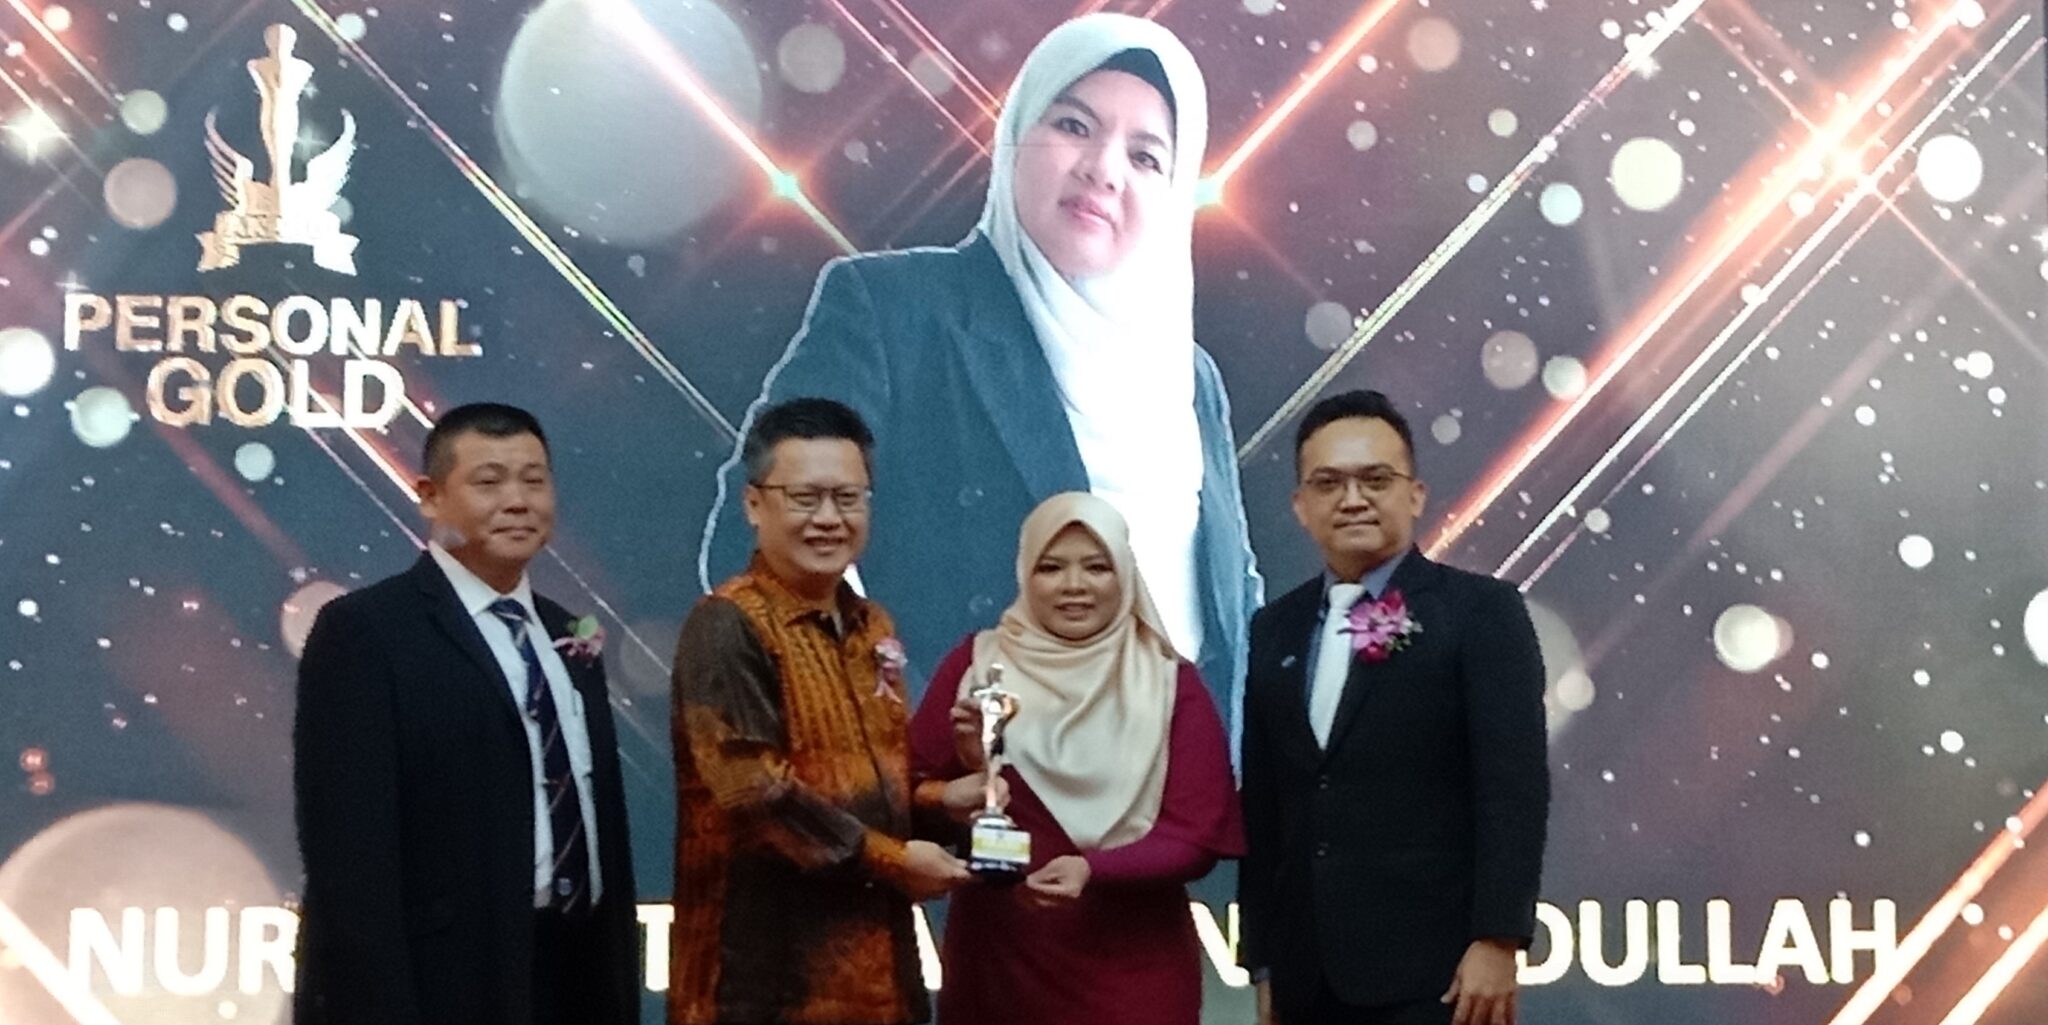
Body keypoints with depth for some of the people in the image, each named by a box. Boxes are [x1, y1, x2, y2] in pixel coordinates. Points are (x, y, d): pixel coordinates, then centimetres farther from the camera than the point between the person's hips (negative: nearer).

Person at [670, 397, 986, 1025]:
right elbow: (753, 788, -20)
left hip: (872, 953, 8)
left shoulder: (872, 629, 14)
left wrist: (938, 803, 2)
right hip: (768, 966, -8)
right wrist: (891, 859, -15)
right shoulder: (727, 627, -12)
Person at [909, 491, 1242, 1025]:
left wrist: (1093, 870, -21)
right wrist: (965, 761, -20)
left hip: (1132, 967, -1)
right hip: (998, 957, 1)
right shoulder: (976, 664, -1)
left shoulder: (1170, 682, -3)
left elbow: (1196, 835, -7)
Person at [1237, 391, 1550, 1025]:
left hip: (1432, 969, -5)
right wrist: (1263, 960, 14)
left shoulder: (1480, 612, -1)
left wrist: (1498, 940, -16)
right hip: (1308, 973, 5)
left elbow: (1515, 786, -8)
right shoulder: (1275, 630, 14)